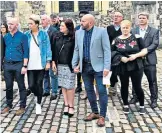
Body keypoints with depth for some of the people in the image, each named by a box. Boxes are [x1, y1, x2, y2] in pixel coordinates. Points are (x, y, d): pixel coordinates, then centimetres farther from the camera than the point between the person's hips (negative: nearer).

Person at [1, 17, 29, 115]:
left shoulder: (22, 36, -5)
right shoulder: (5, 37, 10)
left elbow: (26, 52, -7)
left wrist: (24, 66, -13)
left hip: (18, 64, -5)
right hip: (7, 64, 5)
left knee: (21, 86, 5)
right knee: (8, 86, 12)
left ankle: (22, 107, 15)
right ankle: (9, 105, 26)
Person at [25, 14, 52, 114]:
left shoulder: (44, 34, -2)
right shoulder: (26, 34, 4)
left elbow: (48, 48, -1)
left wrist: (48, 62, -6)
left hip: (41, 64, -2)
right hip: (30, 65, 2)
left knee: (39, 84, 4)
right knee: (31, 85, -1)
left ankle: (38, 104, 22)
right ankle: (37, 95, 32)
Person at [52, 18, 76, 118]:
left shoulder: (74, 38, -8)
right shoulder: (58, 37, 7)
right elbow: (54, 49, 11)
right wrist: (53, 62, 6)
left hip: (70, 65, -5)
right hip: (60, 65, 5)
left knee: (70, 86, -1)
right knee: (63, 86, 9)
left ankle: (71, 106, 12)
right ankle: (66, 105, 20)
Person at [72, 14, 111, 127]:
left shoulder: (102, 31, -6)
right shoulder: (78, 33, 8)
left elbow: (107, 50, -9)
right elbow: (77, 50, 12)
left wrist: (107, 67, -15)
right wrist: (75, 65, 5)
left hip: (98, 66, -5)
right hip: (85, 66, 5)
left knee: (102, 91, -1)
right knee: (89, 90, 13)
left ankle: (102, 116, 10)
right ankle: (95, 112, 28)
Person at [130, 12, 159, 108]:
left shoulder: (154, 31, 2)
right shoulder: (133, 31, 8)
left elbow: (155, 44, -9)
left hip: (149, 60, -2)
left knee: (152, 81, 4)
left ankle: (154, 100, 17)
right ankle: (135, 97, 27)